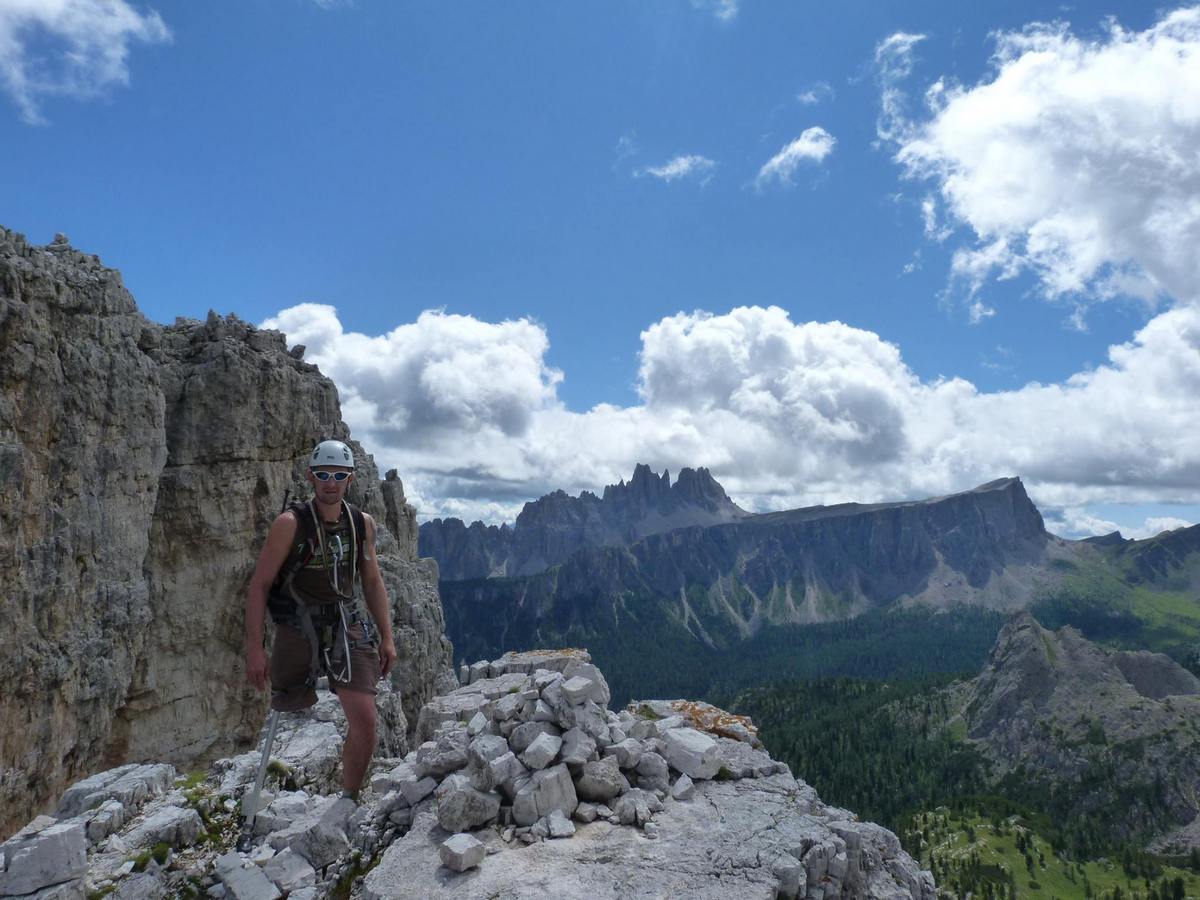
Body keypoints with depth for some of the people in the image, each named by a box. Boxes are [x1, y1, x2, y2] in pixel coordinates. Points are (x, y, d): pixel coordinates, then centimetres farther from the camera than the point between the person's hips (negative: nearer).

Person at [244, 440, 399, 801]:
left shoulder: (363, 524, 2)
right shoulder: (290, 523, -10)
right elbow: (259, 585, -8)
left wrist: (387, 637, 10)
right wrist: (254, 648, -13)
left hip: (346, 628, 3)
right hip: (298, 631, -2)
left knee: (365, 722, -6)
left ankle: (349, 800, 11)